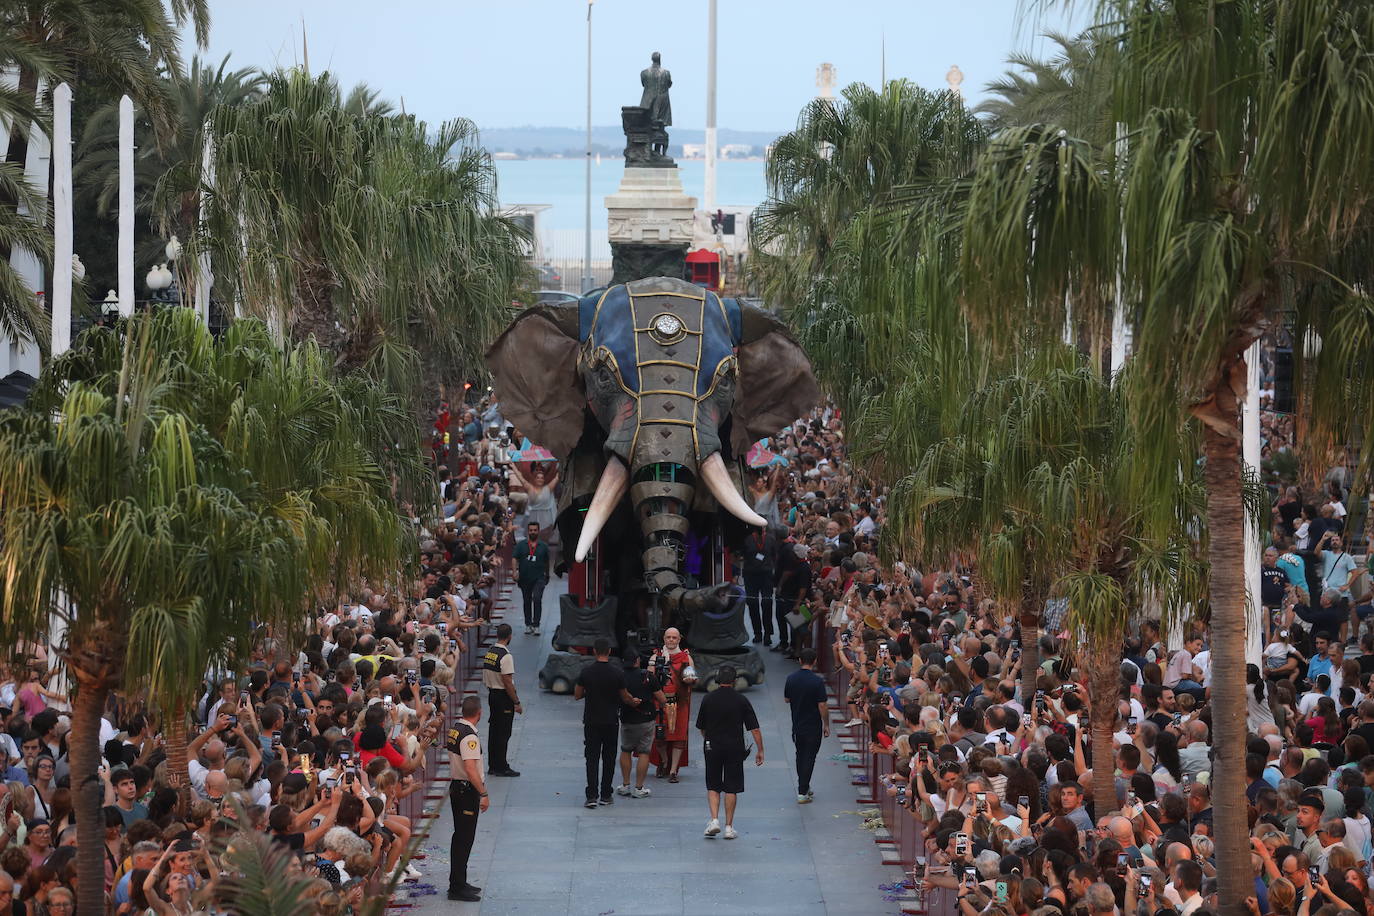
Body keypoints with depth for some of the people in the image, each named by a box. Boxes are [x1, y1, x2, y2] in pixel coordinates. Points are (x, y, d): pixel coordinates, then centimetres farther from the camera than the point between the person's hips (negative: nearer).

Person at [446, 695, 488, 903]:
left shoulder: (454, 730, 7)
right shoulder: (469, 737, -21)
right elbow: (471, 770, -27)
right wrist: (483, 794, -20)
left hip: (455, 786, 10)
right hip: (468, 790, -10)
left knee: (460, 836, 17)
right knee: (464, 838, -5)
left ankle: (458, 882, 25)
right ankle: (458, 887, -3)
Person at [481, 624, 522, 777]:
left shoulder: (489, 652, 6)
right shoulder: (506, 656, -19)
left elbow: (485, 679, 13)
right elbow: (508, 682, -21)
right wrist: (517, 703, -15)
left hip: (492, 694, 9)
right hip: (504, 697, -9)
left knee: (494, 730, 14)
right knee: (503, 733, -3)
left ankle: (494, 765, 20)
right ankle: (501, 767, 0)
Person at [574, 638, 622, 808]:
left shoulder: (586, 672, -6)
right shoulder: (617, 674, -8)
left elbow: (577, 695, 3)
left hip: (591, 722, 0)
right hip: (611, 722, 0)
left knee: (592, 758, 1)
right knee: (609, 758, 11)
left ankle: (592, 796, -9)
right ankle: (605, 795, 14)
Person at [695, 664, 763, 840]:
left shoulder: (708, 699, -2)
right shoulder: (741, 700, -5)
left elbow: (701, 727, 7)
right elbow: (754, 728, -6)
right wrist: (760, 750, 1)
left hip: (712, 747, 1)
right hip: (735, 749, -1)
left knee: (713, 787, 11)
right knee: (731, 788, 6)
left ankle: (714, 820, -6)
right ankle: (729, 827, 7)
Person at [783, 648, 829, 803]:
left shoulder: (791, 678, -3)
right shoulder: (817, 681, -18)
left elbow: (786, 700, 9)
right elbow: (822, 706, -16)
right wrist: (826, 725, -5)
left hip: (797, 725, 5)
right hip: (813, 726, -5)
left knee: (800, 755, 21)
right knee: (809, 758, 1)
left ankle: (803, 786, 32)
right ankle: (803, 793, 0)